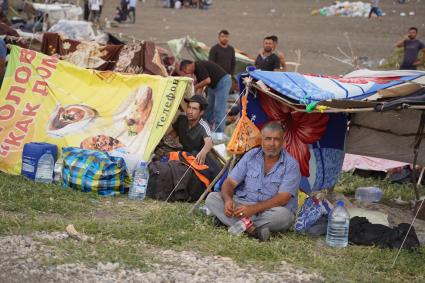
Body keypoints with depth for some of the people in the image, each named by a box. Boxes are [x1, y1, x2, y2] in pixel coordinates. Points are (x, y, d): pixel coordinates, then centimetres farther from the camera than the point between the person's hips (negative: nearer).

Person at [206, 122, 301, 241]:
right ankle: (253, 230, -35)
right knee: (212, 198, -18)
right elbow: (230, 182, 2)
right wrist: (228, 200, -23)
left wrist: (254, 209, -30)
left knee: (282, 215, -38)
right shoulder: (251, 156, 4)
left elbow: (282, 198, -18)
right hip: (243, 204, 4)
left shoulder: (291, 165, -9)